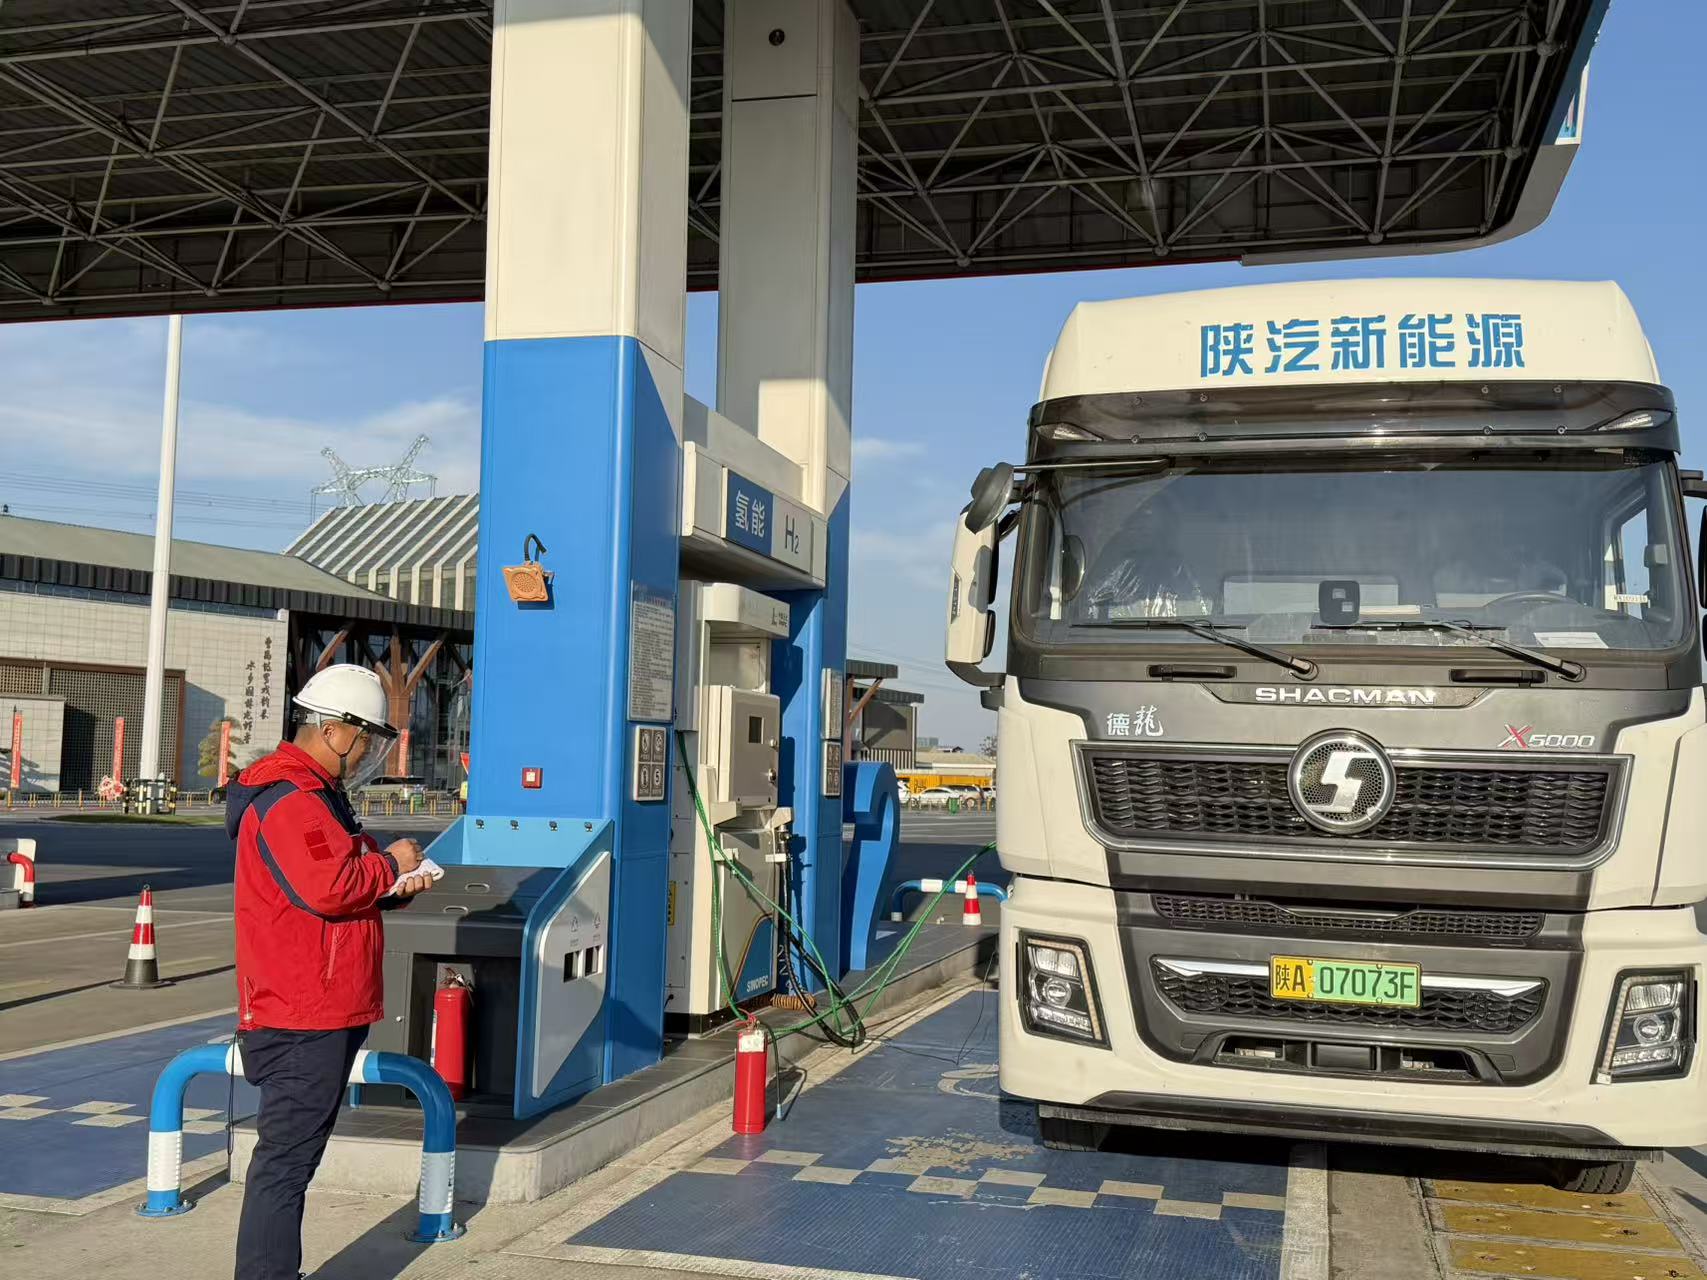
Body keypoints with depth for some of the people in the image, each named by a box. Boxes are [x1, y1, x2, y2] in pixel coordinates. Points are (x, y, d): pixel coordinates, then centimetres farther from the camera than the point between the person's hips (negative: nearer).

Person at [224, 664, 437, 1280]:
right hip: (303, 1018, -11)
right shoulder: (289, 798, -16)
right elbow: (328, 887, -27)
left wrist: (394, 883, 6)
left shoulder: (318, 793, 19)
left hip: (324, 1013, 11)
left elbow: (344, 881, 25)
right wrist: (391, 865, -11)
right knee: (286, 1160, -7)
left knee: (292, 1158, 16)